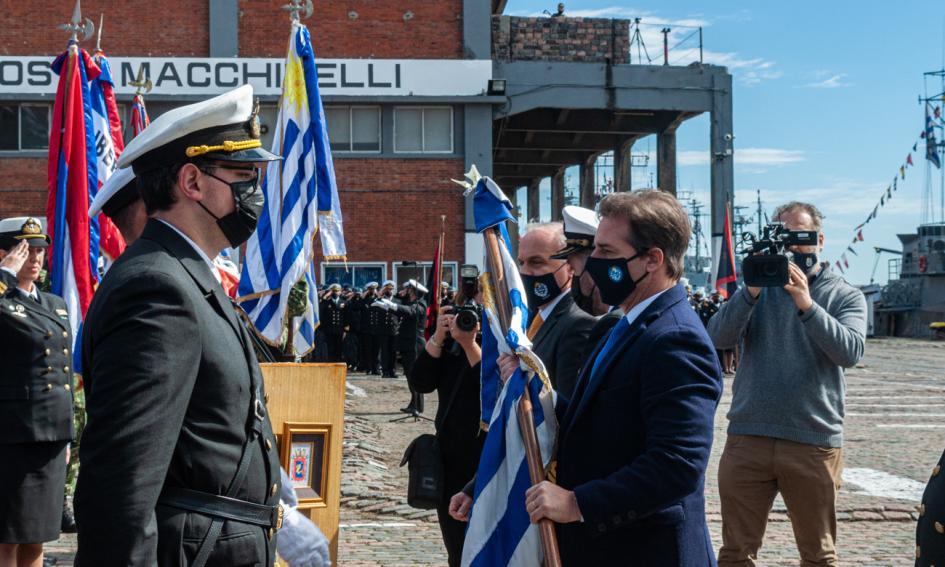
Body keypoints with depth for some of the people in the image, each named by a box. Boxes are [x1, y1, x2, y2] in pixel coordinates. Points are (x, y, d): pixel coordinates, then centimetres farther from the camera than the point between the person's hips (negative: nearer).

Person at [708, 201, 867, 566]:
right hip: (747, 438, 1)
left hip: (814, 442, -1)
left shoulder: (845, 296, 4)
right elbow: (719, 338, -8)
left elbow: (850, 352, -15)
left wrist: (806, 304, -26)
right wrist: (751, 291, -22)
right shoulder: (760, 286, 7)